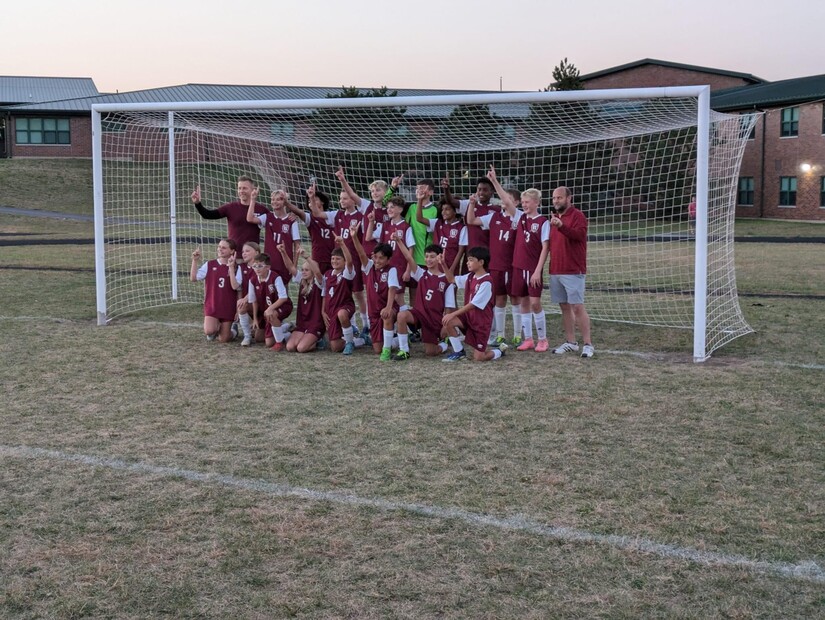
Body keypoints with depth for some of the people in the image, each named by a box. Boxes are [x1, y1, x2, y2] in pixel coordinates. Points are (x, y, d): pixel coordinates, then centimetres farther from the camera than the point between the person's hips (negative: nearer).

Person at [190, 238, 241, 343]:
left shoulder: (236, 268, -1)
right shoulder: (209, 265, 2)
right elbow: (193, 278, -4)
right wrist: (195, 261, -13)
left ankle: (232, 331, 35)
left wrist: (231, 267, -20)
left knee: (223, 339, 0)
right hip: (211, 305, 0)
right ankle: (216, 328, 13)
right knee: (209, 331, -24)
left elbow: (235, 286, -16)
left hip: (228, 307, 0)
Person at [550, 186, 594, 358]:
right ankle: (570, 343, 17)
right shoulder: (554, 217, 16)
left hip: (573, 271, -7)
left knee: (577, 307, -8)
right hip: (555, 271, 7)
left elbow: (579, 234, -26)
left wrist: (561, 226, -38)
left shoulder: (577, 216, -7)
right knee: (564, 307, 10)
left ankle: (588, 345, -4)